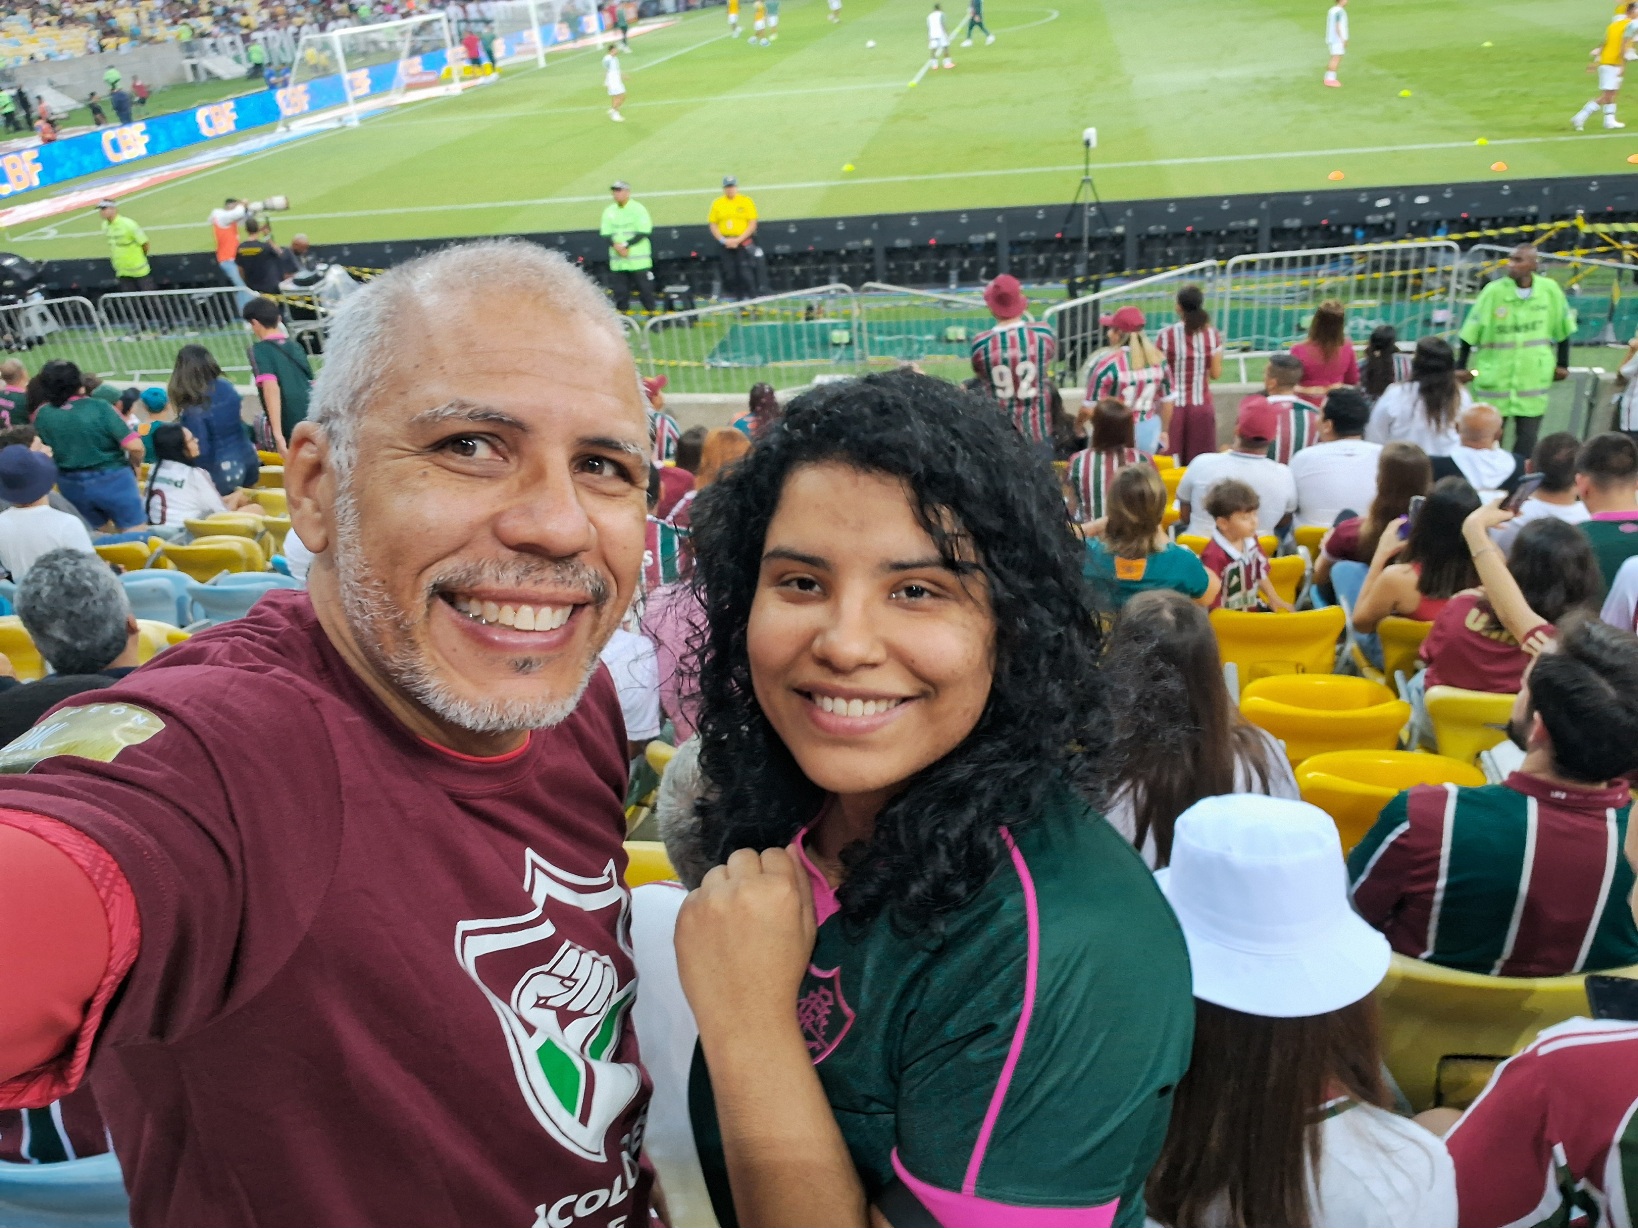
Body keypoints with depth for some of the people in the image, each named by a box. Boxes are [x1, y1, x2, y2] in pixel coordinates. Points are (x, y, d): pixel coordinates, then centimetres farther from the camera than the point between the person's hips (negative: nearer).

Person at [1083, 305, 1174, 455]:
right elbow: (1166, 401, 10)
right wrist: (1164, 431, 24)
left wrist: (1078, 424, 6)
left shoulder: (1106, 362, -16)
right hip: (1149, 434, 5)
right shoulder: (1158, 359, 1)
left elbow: (1090, 408, -14)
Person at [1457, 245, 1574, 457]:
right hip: (1494, 378, -1)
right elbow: (1470, 333, -5)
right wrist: (1461, 368, -5)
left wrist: (1562, 365, 10)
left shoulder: (1550, 290, -4)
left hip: (1534, 379, 1)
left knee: (1527, 441, 3)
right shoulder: (1493, 291, -9)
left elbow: (1563, 329, 9)